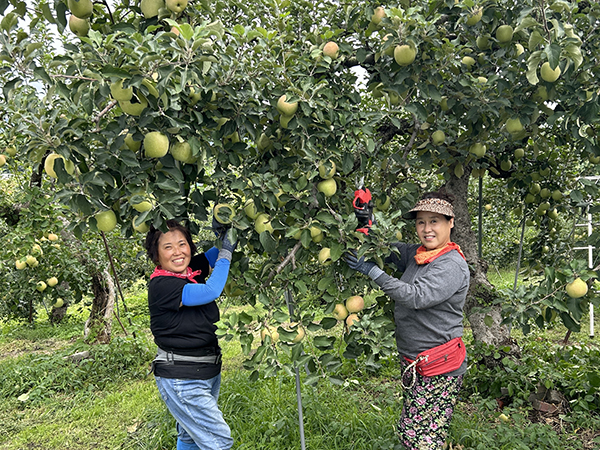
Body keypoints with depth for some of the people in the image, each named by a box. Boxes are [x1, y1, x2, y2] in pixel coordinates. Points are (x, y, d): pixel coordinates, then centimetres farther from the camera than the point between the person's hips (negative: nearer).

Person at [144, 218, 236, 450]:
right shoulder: (161, 286, -21)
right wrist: (226, 251, -19)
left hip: (207, 372, 8)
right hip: (182, 380, -8)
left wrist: (222, 232, -7)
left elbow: (218, 252, 14)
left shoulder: (193, 269, 0)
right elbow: (210, 292, -29)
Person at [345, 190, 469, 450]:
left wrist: (371, 271, -21)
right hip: (413, 364, 8)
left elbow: (416, 296, -25)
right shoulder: (416, 255, 9)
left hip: (439, 369, -8)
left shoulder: (452, 265, -15)